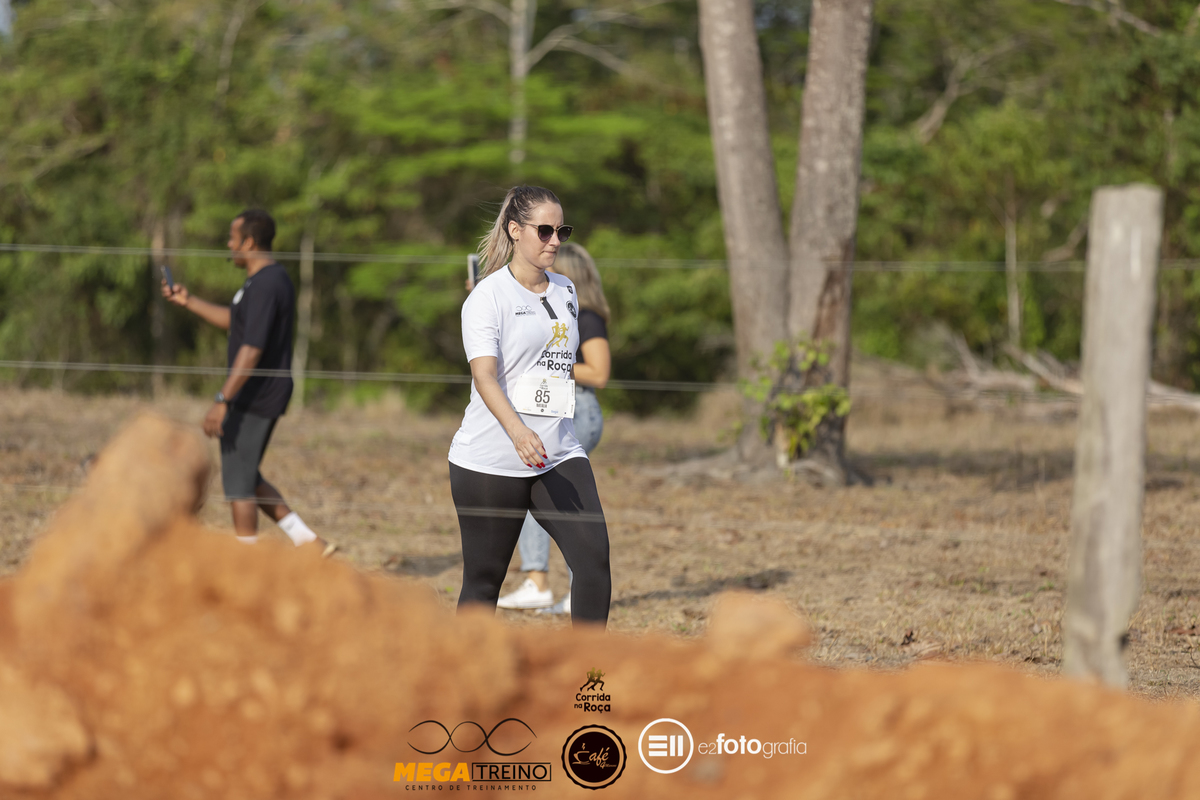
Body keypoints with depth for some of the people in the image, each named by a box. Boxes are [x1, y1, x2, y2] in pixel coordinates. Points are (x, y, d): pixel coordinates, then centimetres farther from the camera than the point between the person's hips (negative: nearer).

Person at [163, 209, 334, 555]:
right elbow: (234, 320, 29)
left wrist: (223, 400, -28)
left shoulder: (264, 286, -20)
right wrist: (188, 302, 26)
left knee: (238, 483, -2)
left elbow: (252, 349, -27)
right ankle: (309, 542, 12)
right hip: (266, 396, 10)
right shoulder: (275, 278, 13)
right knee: (247, 478, 17)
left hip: (254, 398, -10)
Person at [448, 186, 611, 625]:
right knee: (484, 579, 2)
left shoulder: (565, 292, 13)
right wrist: (517, 430, -38)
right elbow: (484, 375, -22)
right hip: (490, 463, -5)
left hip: (559, 456, 5)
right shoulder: (488, 296, -8)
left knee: (593, 556, -13)